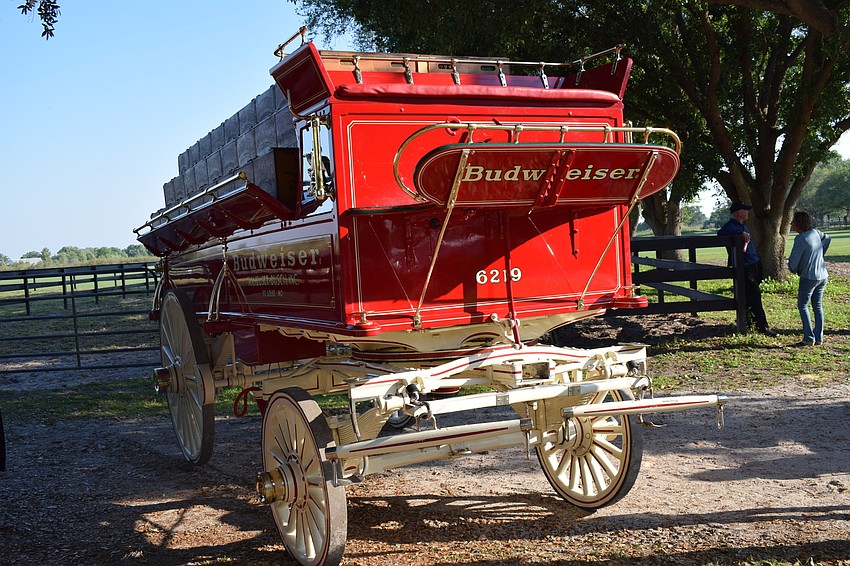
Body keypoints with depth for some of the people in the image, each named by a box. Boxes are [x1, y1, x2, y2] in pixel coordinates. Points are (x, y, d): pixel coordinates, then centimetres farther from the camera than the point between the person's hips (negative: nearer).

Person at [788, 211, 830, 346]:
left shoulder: (800, 239, -19)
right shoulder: (815, 232, 3)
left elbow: (793, 261, -17)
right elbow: (827, 238, 26)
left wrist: (793, 270, 5)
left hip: (809, 277, -7)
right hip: (823, 276, 7)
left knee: (803, 306, 5)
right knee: (818, 306, 14)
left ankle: (809, 338, -1)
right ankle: (819, 338, 14)